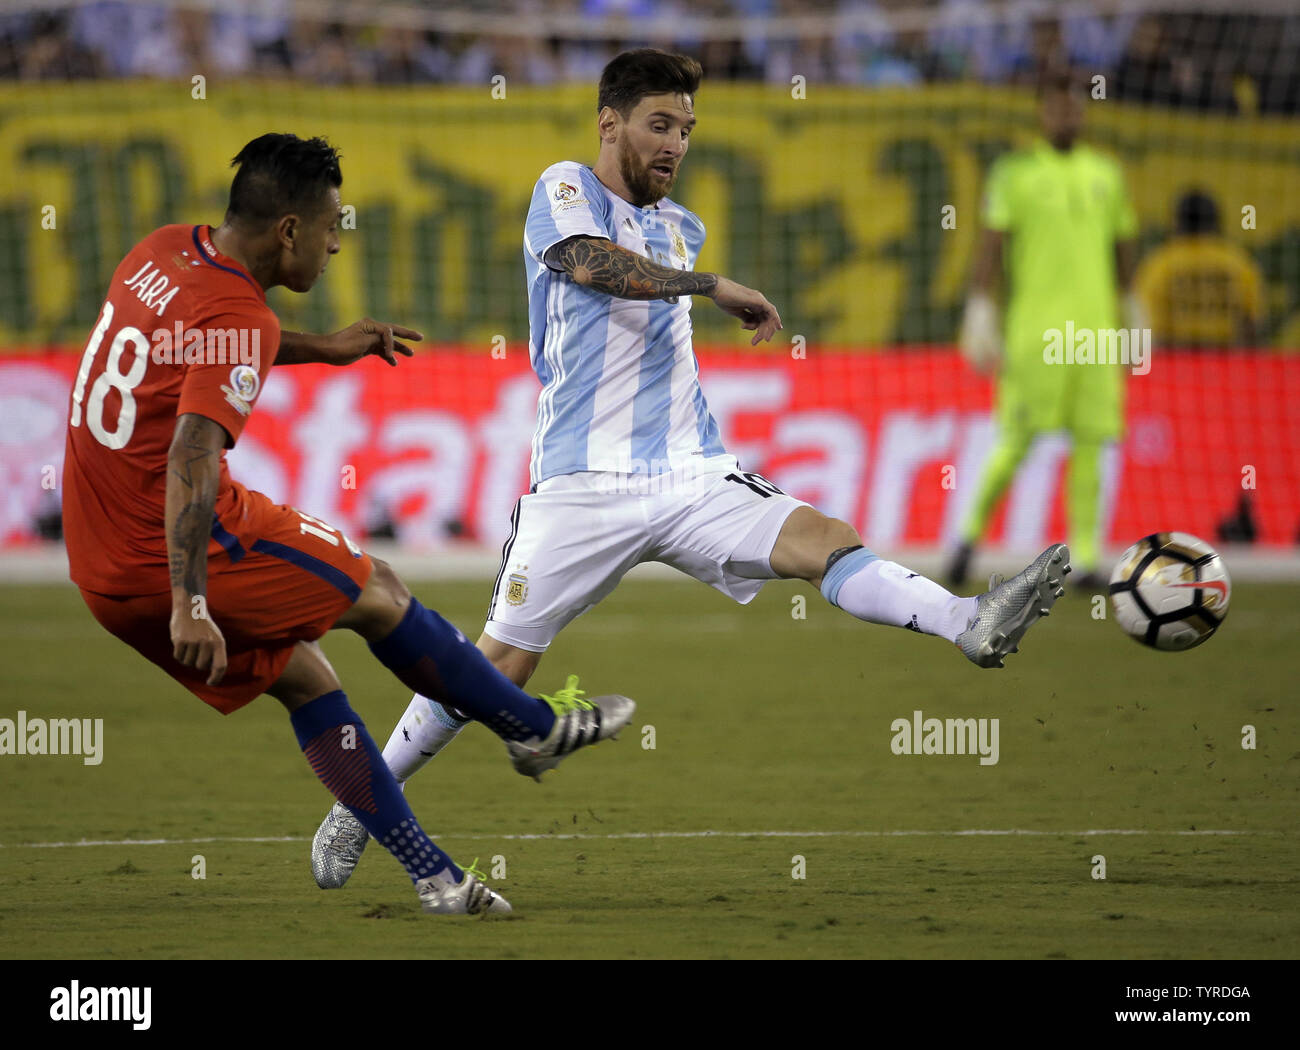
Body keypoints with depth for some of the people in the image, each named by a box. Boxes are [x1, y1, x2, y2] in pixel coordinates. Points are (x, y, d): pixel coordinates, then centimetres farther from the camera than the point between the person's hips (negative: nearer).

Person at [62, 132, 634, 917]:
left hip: (101, 571, 9)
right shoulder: (241, 319, -21)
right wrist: (190, 605, -38)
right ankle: (536, 728, 25)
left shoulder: (161, 253, 7)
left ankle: (434, 877, 13)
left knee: (305, 679, 15)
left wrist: (322, 349, 31)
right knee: (377, 593, 9)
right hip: (176, 554, -9)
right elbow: (191, 455, -33)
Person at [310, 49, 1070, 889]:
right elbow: (589, 262, -25)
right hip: (583, 487, -5)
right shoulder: (567, 189, -2)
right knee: (500, 666, -3)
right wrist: (715, 287, -26)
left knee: (824, 540, -20)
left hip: (690, 476, 5)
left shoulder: (681, 229, 18)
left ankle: (973, 625, -41)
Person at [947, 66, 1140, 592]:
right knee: (1017, 442, -6)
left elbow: (1123, 251, 21)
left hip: (1095, 328, 3)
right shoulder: (1013, 173, 2)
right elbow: (990, 247, -2)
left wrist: (1134, 318, 20)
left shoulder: (1106, 175, 14)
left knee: (1090, 444, -2)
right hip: (1032, 327, -3)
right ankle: (971, 533, 13)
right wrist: (980, 318, -9)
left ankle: (1086, 557, 0)